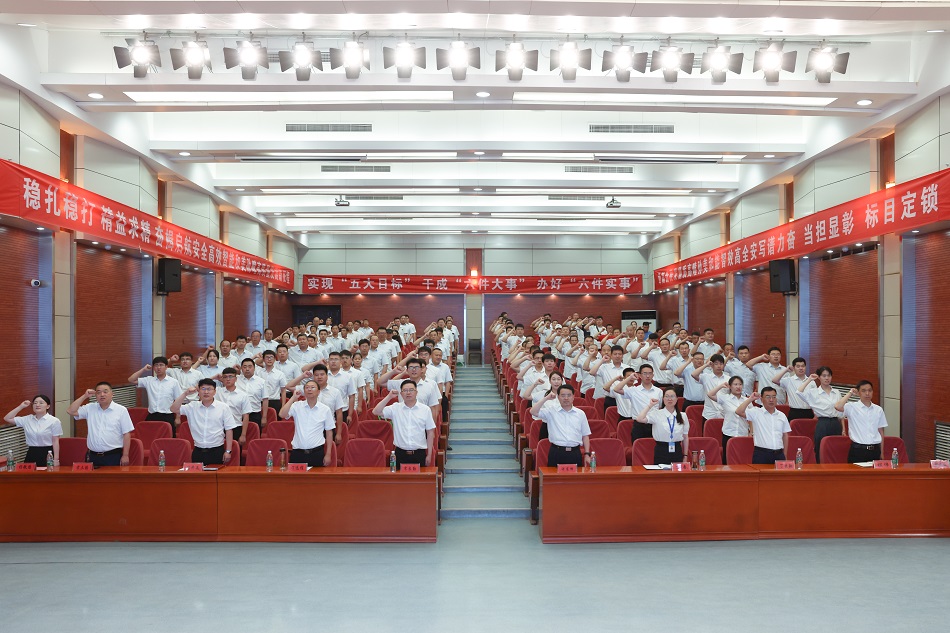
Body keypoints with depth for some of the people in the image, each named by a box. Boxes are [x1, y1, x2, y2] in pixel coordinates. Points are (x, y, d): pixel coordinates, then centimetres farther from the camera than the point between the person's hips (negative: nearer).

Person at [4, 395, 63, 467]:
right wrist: (21, 407, 5)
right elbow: (7, 418, 12)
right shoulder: (27, 419, 8)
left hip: (47, 454, -4)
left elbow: (55, 442, -7)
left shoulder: (54, 421, -5)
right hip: (31, 453, 4)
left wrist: (56, 459, -10)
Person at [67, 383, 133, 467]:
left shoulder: (121, 410, 0)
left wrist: (125, 456, -6)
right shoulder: (90, 408, 11)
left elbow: (126, 434, -1)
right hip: (92, 456, 3)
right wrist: (85, 396, 1)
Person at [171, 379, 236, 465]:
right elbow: (174, 409, -4)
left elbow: (229, 430, 0)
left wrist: (228, 451, -4)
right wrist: (185, 393, -9)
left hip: (217, 452, -2)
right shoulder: (192, 407, 7)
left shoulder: (223, 407, 0)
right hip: (198, 452, 2)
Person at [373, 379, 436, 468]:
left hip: (419, 454, 0)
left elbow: (430, 433, 4)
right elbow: (376, 412, -7)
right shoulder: (395, 408, 3)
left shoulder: (425, 409, 1)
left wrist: (429, 455, 3)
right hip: (401, 453, 0)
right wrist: (389, 397, -10)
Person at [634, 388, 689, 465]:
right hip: (661, 451, -2)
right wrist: (650, 405, -13)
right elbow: (640, 419, -21)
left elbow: (685, 437, 9)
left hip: (677, 451, 2)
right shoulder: (656, 414, -5)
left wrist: (685, 456, 6)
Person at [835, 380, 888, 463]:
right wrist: (850, 393, -9)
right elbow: (838, 406, -23)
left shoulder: (878, 410, 11)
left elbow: (880, 431, 15)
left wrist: (882, 453, 14)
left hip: (875, 450, 4)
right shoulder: (852, 407, -2)